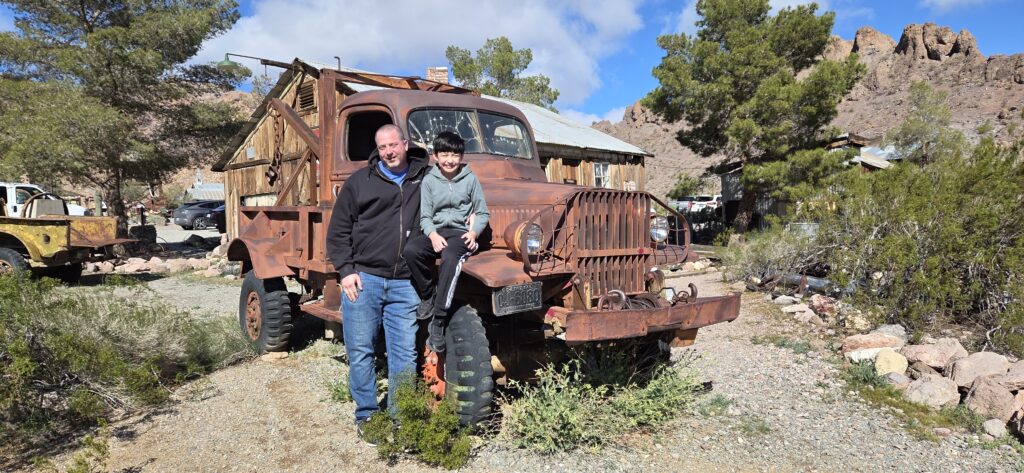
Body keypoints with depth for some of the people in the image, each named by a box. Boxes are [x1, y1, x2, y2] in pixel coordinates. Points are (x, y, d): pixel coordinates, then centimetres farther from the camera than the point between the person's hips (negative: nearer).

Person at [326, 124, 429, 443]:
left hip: (405, 284, 1)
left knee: (405, 355, 4)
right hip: (362, 279, 0)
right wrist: (345, 270, -3)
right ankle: (366, 417, 21)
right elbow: (338, 230, 6)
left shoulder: (424, 179, 10)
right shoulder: (360, 181, 6)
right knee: (361, 351, 5)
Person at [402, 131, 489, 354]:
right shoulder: (429, 180, 7)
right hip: (436, 232, 2)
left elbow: (483, 213, 9)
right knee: (410, 250, -31)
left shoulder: (470, 179, 6)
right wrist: (433, 235, -16)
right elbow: (425, 216, 4)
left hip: (461, 232, -2)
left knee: (450, 258, -37)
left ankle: (438, 321, -32)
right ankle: (428, 297, -7)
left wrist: (473, 232, -10)